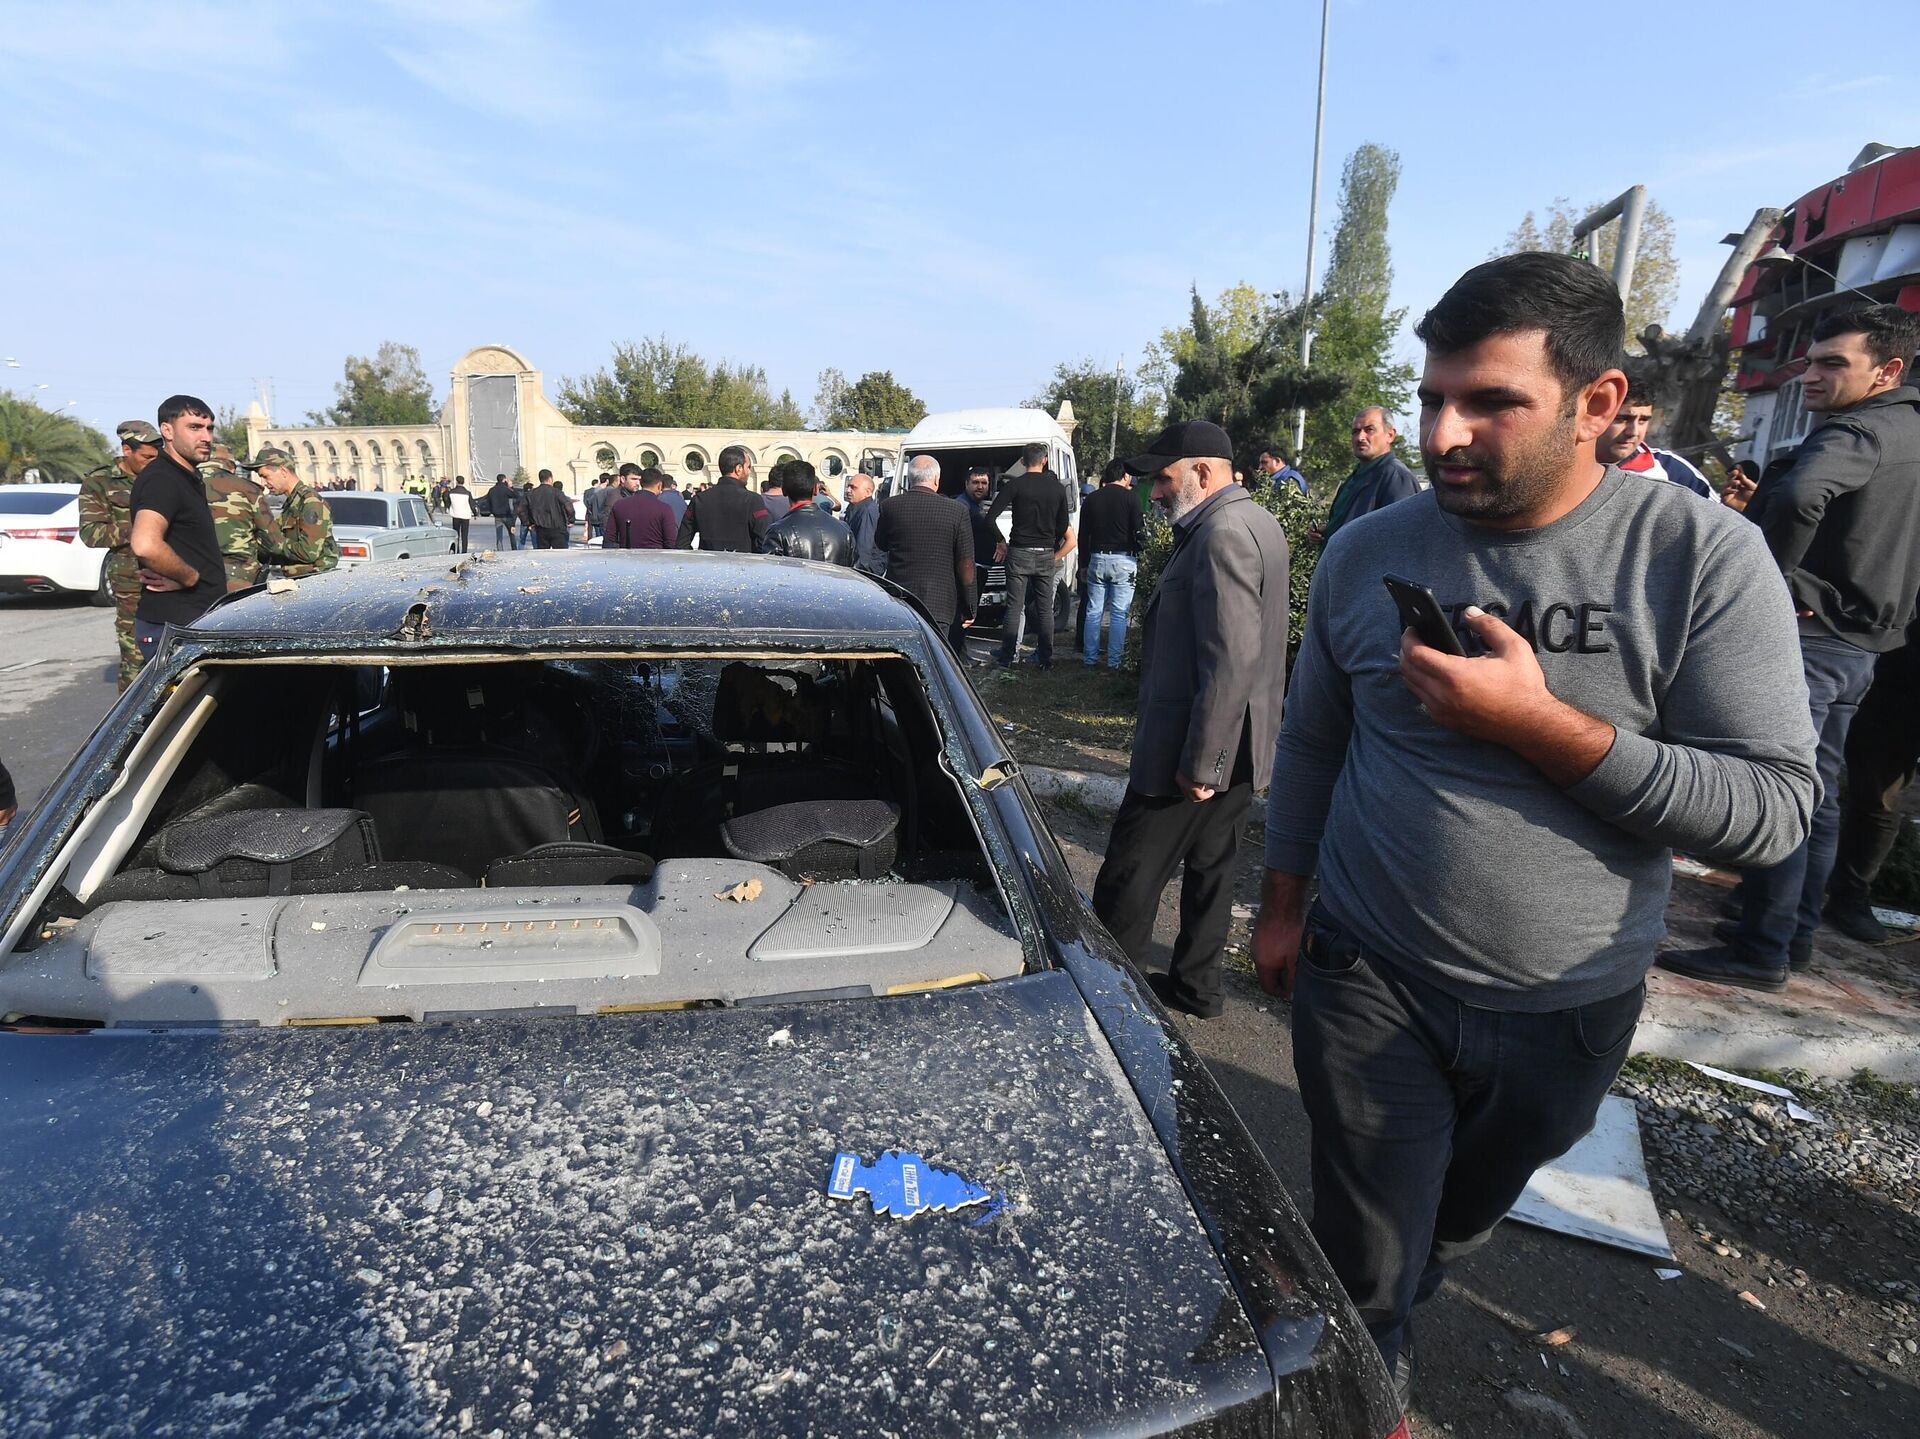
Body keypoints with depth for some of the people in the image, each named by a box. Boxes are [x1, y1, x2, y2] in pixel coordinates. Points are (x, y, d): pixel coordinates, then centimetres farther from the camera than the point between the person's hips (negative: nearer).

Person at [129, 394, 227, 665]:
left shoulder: (189, 479, 17)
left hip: (196, 619, 10)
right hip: (172, 625, -10)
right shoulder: (161, 479, -15)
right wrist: (190, 577, -18)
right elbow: (145, 545, -33)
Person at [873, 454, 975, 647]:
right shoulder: (956, 511, -4)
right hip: (939, 605, -1)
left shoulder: (889, 507, -1)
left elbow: (880, 545, 17)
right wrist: (969, 609, 7)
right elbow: (966, 564, -1)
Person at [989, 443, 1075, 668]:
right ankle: (1046, 658, 9)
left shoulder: (1014, 485, -5)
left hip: (1019, 553, -2)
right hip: (1047, 556, 2)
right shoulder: (1058, 488, 4)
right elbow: (1063, 527, 9)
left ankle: (1009, 655, 6)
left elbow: (990, 517, -9)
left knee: (1014, 607, 4)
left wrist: (999, 543, 3)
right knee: (1045, 609, 7)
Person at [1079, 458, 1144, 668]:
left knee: (1093, 612, 9)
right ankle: (1113, 661, 1)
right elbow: (1139, 532, -7)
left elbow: (1083, 537, 12)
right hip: (1123, 560, -4)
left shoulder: (1091, 499, 9)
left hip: (1097, 559, 4)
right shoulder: (1128, 497, -5)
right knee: (1119, 613, 0)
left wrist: (1085, 562, 18)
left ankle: (1089, 658, 11)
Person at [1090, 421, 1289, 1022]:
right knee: (1210, 866, 19)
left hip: (1197, 747, -10)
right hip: (1238, 746, 10)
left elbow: (1232, 661, -27)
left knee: (1129, 876, 2)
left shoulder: (1222, 533, -20)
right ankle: (1196, 984, 32)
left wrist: (1198, 763, -23)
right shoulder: (1256, 523, 13)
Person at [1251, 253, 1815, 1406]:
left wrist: (1538, 721, -28)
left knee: (1456, 1228, 27)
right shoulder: (1368, 552, -5)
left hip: (1569, 1010, 0)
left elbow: (1775, 809, -17)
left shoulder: (1702, 556, -14)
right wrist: (1282, 905, 8)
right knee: (1365, 1277, 11)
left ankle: (1385, 1322, 57)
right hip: (1371, 985, 0)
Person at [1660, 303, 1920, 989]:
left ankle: (1761, 951, -2)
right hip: (1863, 641, 10)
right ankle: (1796, 934, 25)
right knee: (1815, 795, 15)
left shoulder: (1858, 431, -14)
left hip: (1806, 635, -10)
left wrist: (1770, 579, -21)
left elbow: (1800, 495, -35)